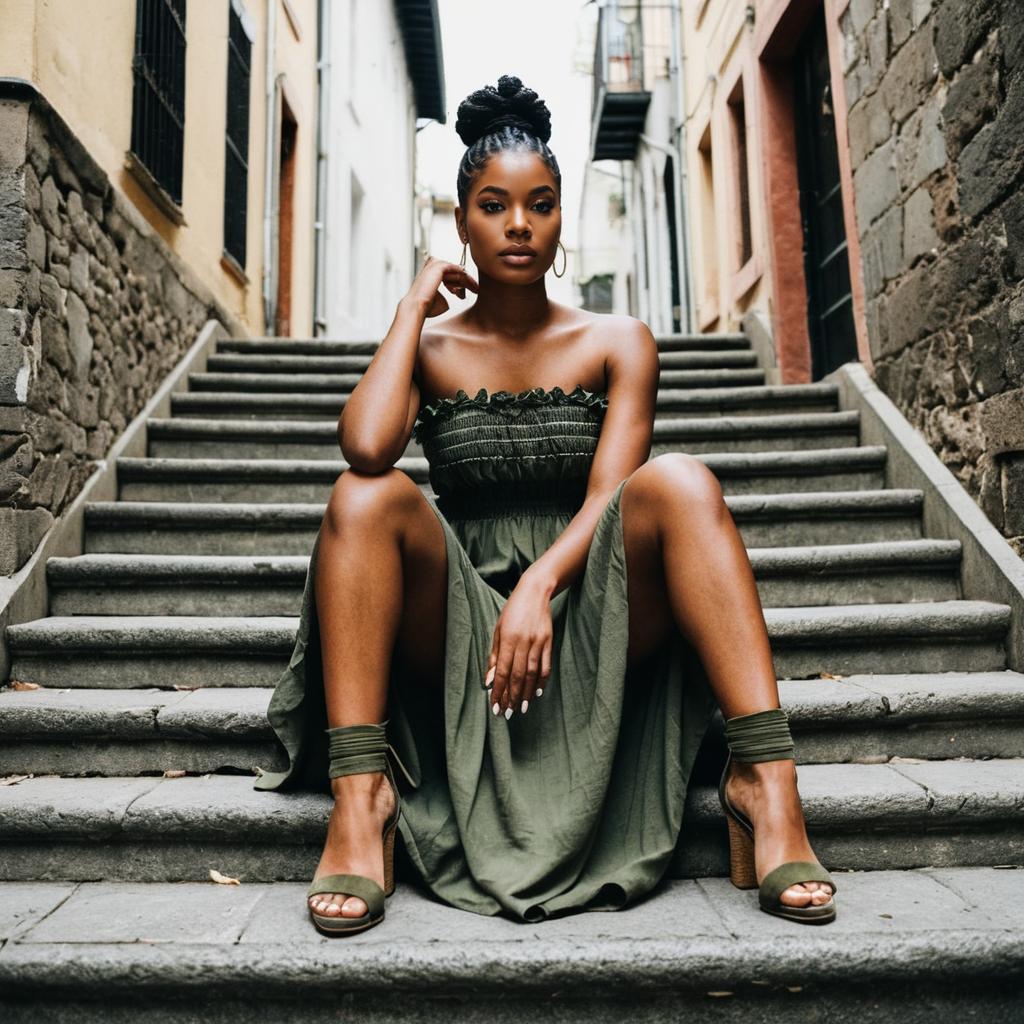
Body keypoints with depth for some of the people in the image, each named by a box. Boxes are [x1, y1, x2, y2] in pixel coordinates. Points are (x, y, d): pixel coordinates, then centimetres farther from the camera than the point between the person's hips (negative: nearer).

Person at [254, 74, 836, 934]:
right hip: (458, 627, 1)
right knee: (367, 495, -25)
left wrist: (540, 584, -27)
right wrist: (415, 304, -4)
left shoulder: (616, 343, 7)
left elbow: (614, 495, -8)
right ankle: (360, 796, -30)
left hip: (583, 618, 0)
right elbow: (367, 447, -16)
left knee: (679, 481, -26)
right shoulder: (428, 347, 8)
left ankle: (765, 781, -32)